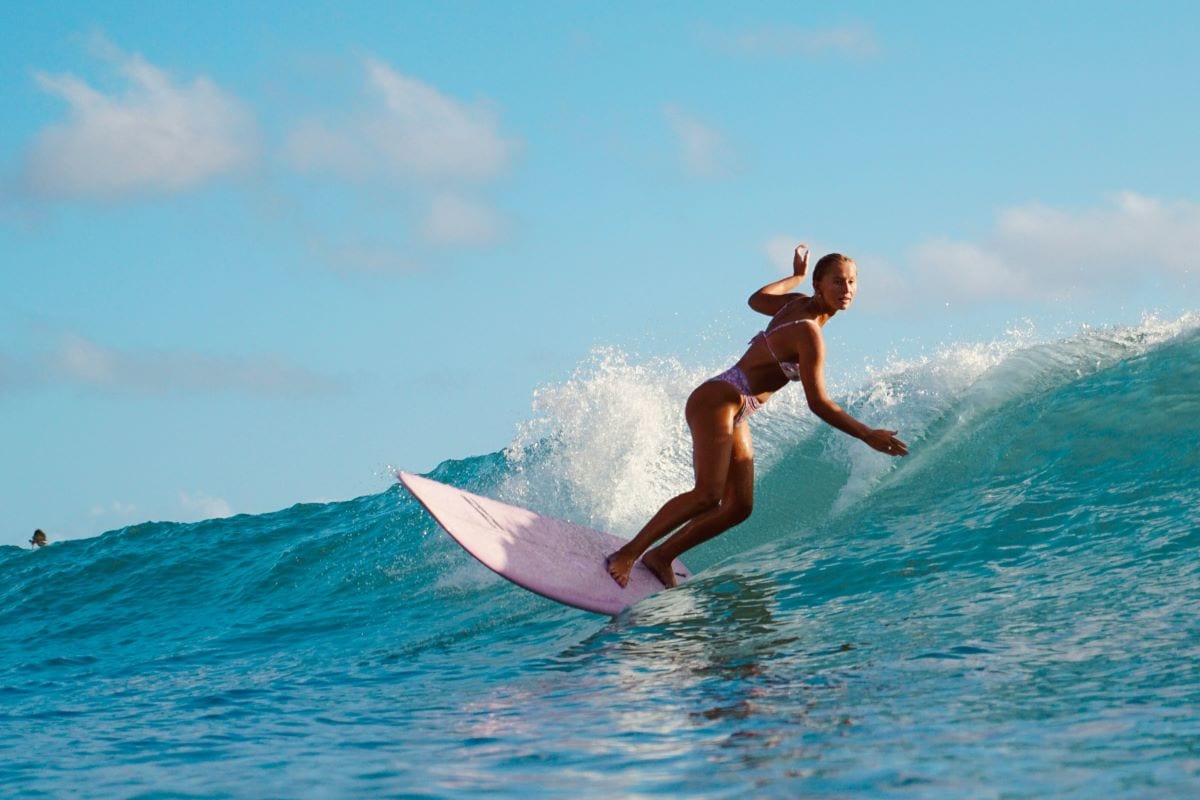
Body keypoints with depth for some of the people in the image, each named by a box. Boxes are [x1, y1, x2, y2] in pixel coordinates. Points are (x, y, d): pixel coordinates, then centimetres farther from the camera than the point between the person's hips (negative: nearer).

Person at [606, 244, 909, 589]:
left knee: (739, 507, 3)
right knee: (707, 496, -24)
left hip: (735, 416, 10)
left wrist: (796, 276, 41)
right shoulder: (809, 334, -20)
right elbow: (818, 403, -22)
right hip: (716, 402, -10)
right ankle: (627, 554, -16)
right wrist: (867, 435, -20)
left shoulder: (798, 303, 6)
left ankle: (660, 557, 11)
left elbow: (757, 299, 28)